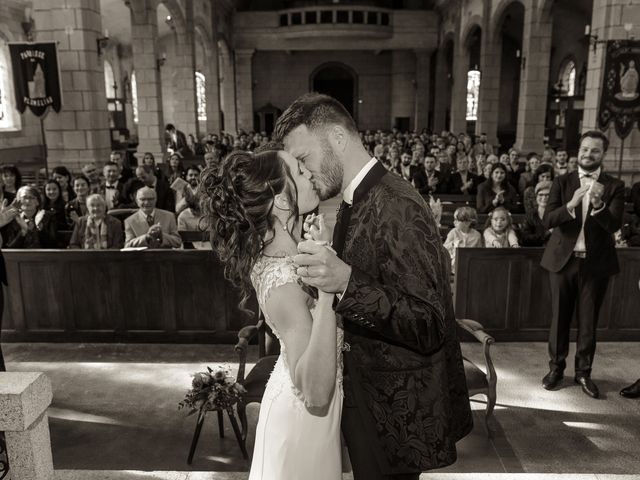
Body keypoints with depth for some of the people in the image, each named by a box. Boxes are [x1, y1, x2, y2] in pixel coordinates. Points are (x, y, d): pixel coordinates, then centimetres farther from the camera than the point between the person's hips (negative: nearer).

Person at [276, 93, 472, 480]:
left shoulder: (397, 207, -25)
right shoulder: (357, 201, 5)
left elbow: (429, 327, -28)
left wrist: (347, 282, -38)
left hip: (397, 412, -8)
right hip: (368, 393, 9)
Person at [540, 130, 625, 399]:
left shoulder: (614, 187, -1)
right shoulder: (562, 182, 1)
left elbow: (614, 225, -12)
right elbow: (548, 220, -10)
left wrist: (598, 204, -30)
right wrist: (571, 204, -27)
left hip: (596, 262, 0)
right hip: (563, 259, 1)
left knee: (588, 321, 9)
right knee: (559, 317, 10)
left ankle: (583, 372, 23)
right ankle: (556, 368, 24)